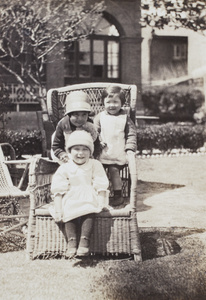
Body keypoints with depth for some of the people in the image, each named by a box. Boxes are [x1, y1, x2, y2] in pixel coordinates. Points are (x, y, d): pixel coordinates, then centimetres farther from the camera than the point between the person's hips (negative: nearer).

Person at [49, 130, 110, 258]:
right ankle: (72, 241, -32)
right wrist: (58, 209, -14)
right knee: (68, 213, -29)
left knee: (89, 211, -32)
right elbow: (58, 190, -2)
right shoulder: (64, 168, 5)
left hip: (90, 199, -1)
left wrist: (101, 203, -15)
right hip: (71, 200, 1)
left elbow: (101, 186, 0)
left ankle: (85, 241, -37)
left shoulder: (95, 165, 6)